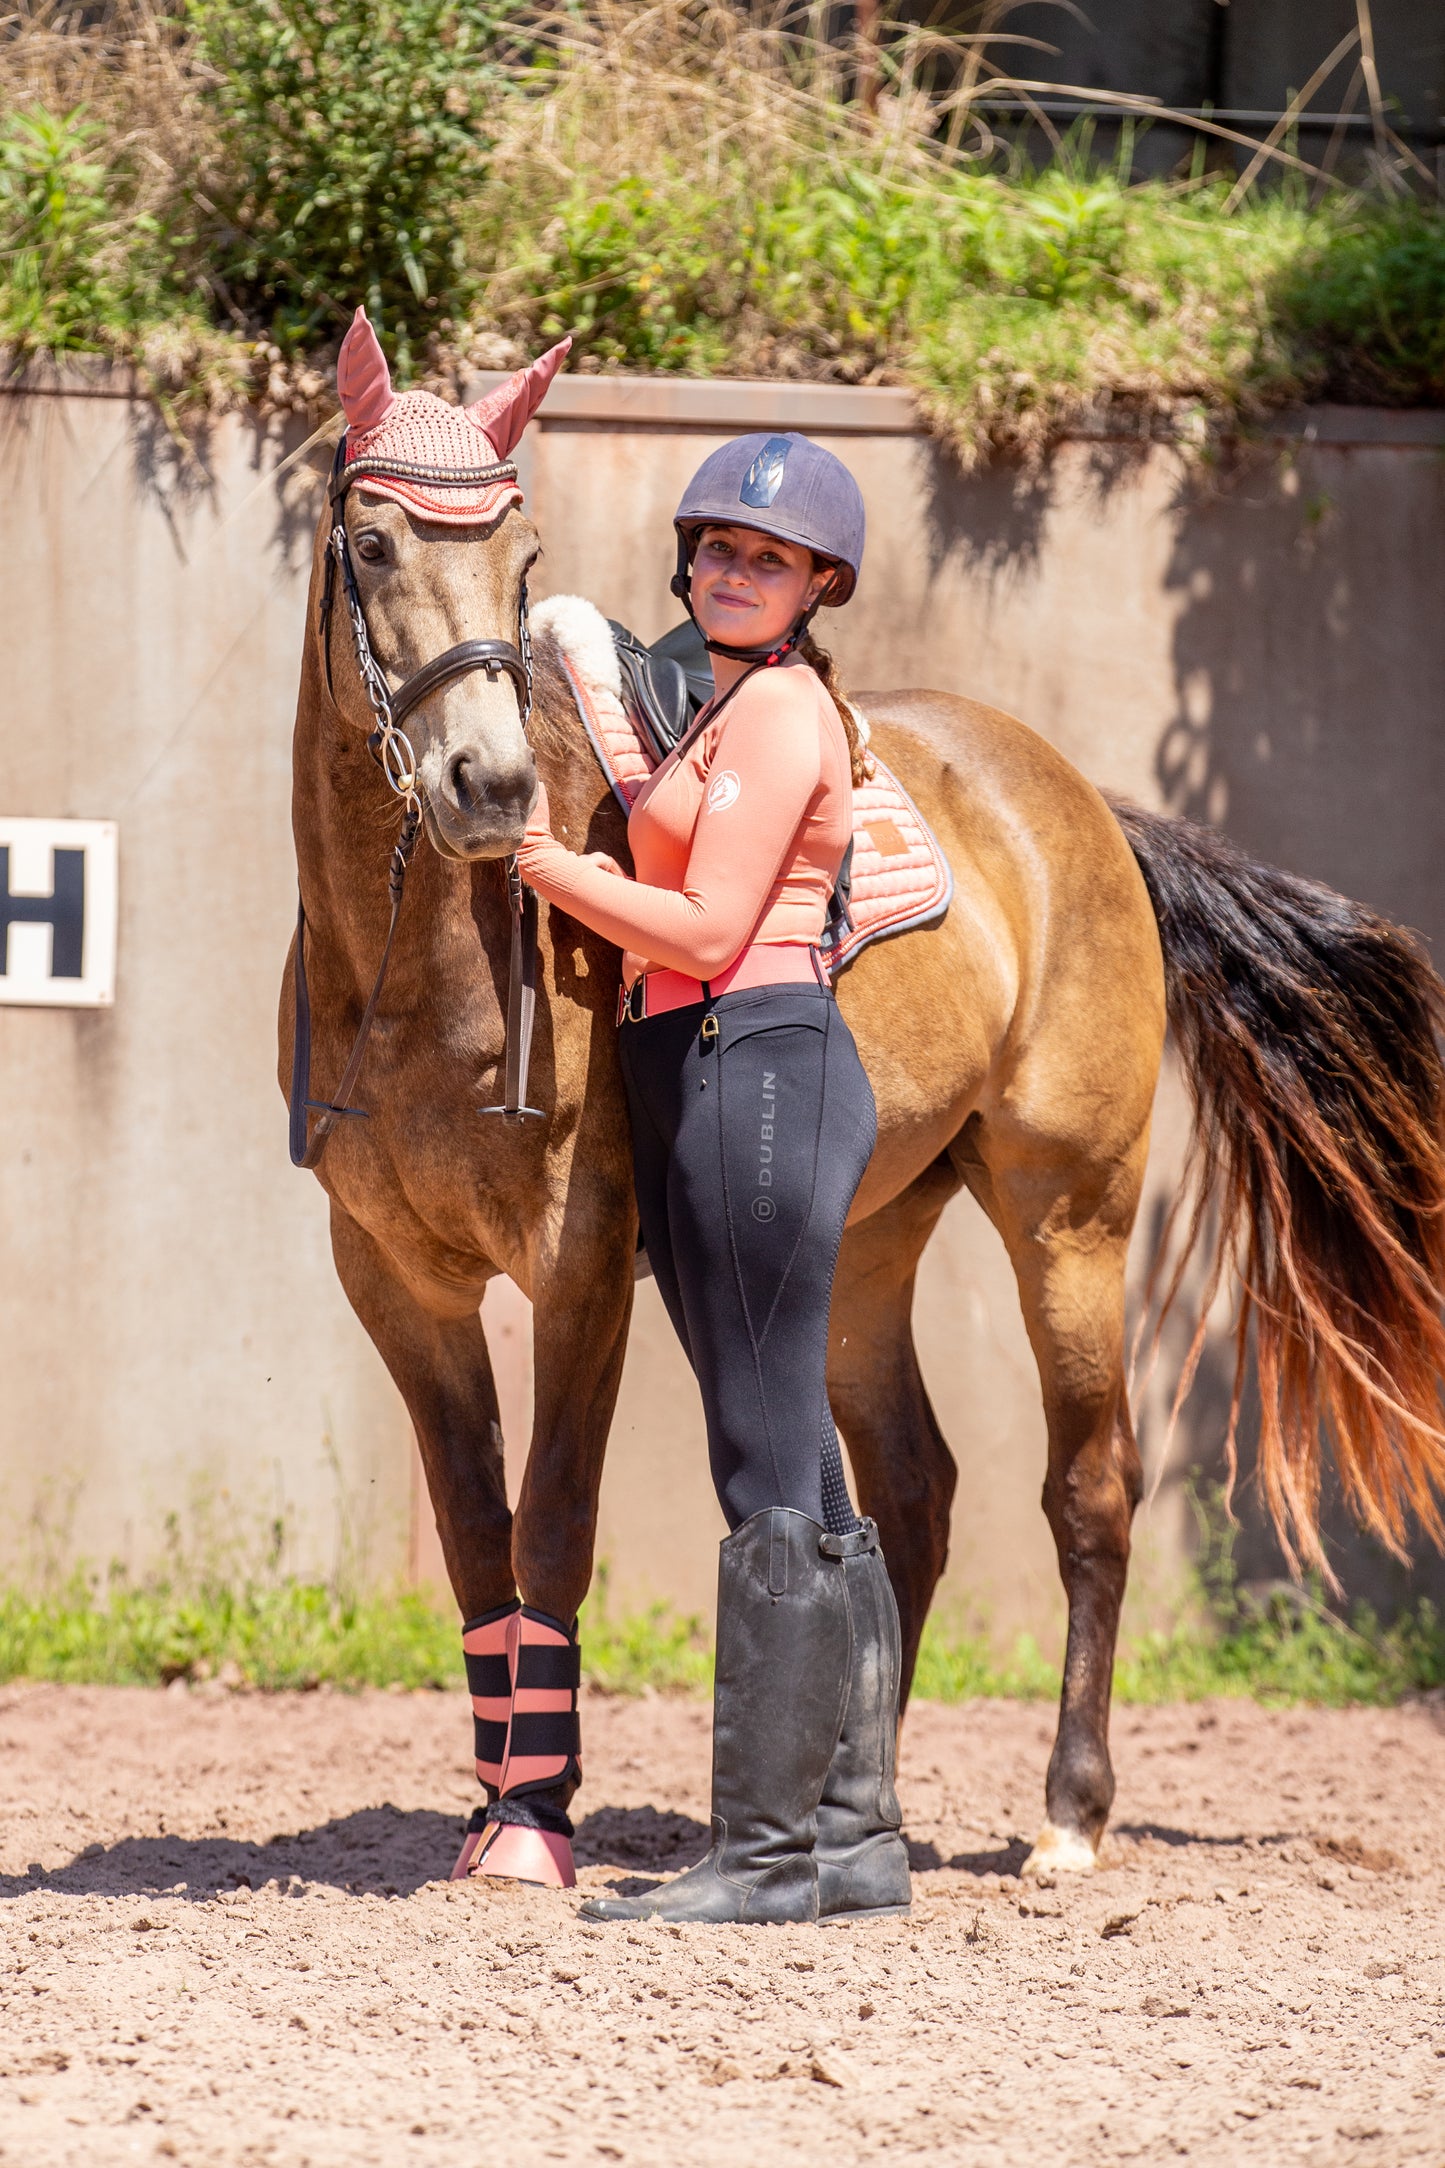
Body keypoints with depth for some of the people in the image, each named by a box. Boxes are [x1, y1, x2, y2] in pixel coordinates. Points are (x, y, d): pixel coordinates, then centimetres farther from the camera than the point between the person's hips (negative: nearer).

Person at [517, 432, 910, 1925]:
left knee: (769, 1470, -10)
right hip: (695, 1083, 11)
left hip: (751, 1063, -11)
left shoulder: (777, 710, -9)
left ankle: (766, 1847, -10)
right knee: (794, 1479, 11)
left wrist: (546, 862, -8)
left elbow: (704, 931, -15)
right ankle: (855, 1837, 14)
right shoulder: (738, 707, 21)